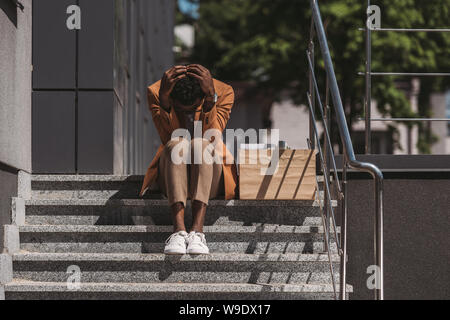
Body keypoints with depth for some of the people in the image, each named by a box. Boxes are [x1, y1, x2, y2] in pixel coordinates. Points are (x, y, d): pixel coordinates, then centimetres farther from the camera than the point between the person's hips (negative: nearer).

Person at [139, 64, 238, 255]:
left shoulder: (223, 92, -9)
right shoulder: (156, 92, -9)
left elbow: (212, 137, -21)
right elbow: (168, 138, -21)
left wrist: (210, 99, -35)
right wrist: (163, 100, -36)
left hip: (210, 175, 0)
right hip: (171, 172, 0)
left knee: (201, 144, -33)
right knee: (177, 144, -32)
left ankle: (197, 230, -47)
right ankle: (178, 229, -47)